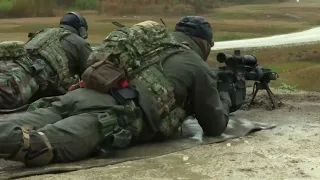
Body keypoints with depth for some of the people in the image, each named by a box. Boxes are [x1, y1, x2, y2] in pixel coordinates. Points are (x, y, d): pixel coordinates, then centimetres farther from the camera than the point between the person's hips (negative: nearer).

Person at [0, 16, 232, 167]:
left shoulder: (150, 41, 37)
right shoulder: (197, 66, 20)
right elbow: (215, 126, 28)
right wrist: (225, 99, 49)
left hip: (83, 94, 6)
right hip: (114, 114, -6)